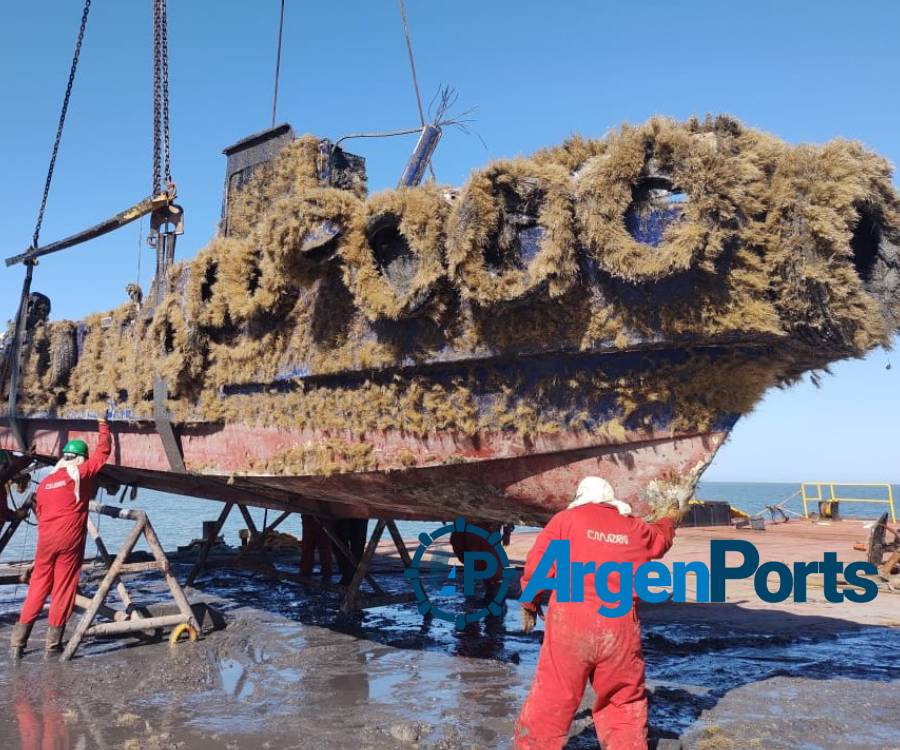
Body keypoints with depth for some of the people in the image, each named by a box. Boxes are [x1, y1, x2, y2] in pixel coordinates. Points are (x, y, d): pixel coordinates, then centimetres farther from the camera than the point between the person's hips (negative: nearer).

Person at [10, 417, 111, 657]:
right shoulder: (81, 474, -2)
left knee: (37, 588, 13)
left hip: (45, 540, 4)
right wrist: (103, 425, 18)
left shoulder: (44, 482, 12)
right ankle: (53, 644, 7)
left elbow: (39, 513, 17)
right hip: (70, 540, -4)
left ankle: (18, 641, 12)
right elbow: (103, 451, 5)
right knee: (63, 590, 3)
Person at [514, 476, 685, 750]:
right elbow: (660, 536, 36)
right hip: (620, 626, 2)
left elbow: (537, 566, -1)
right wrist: (671, 520, 59)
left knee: (551, 697, 7)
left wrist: (529, 604, 15)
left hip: (570, 623, -2)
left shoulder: (566, 519, 3)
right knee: (625, 702, 17)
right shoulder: (634, 528, 13)